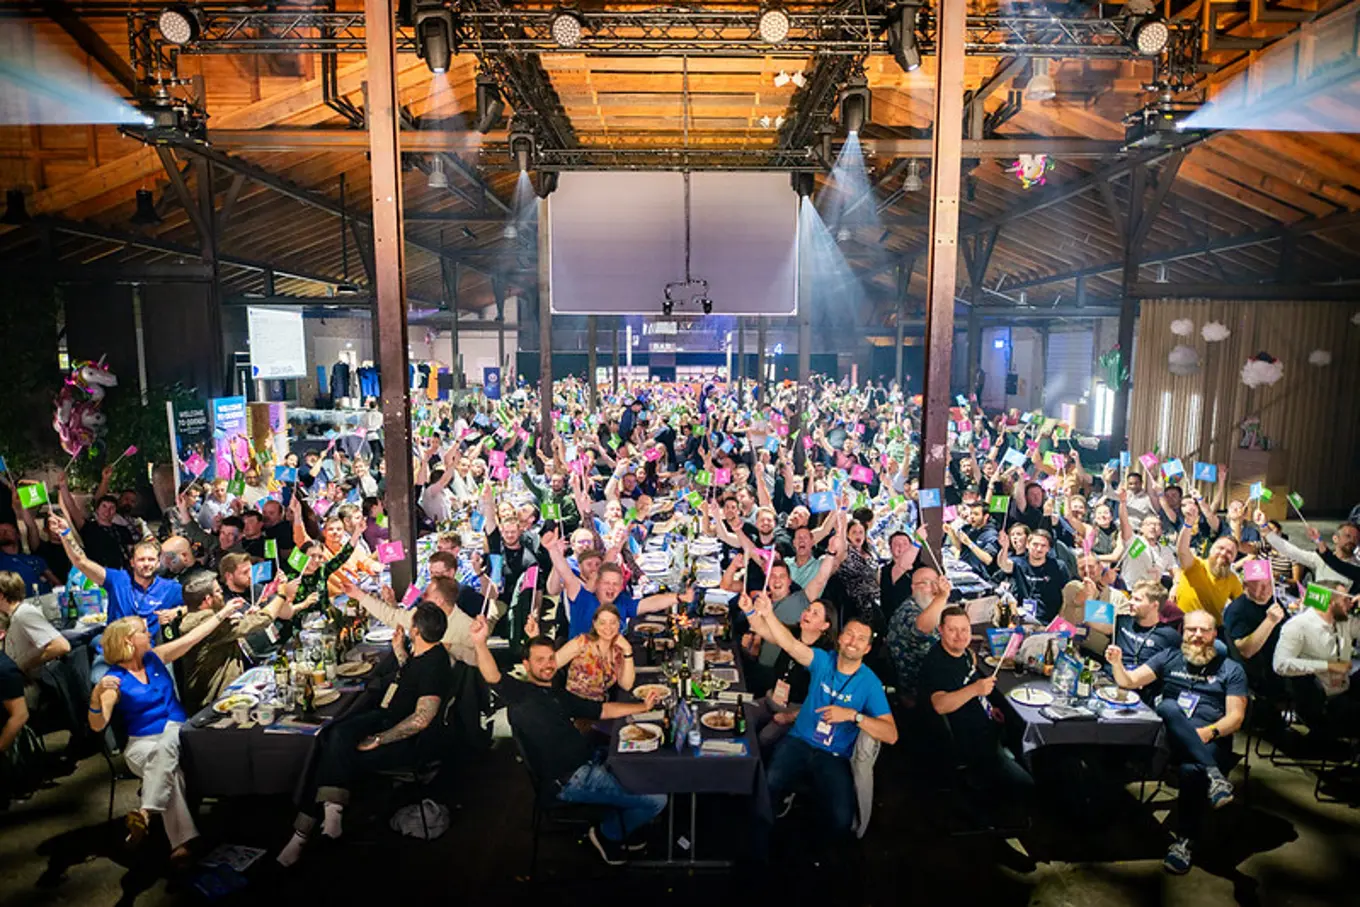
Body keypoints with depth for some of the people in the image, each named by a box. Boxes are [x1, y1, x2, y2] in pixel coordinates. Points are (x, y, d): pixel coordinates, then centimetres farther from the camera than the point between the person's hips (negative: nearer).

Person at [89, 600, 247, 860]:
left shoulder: (155, 657, 9)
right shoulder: (114, 679, -5)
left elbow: (193, 637, 13)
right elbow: (97, 726, -14)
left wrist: (224, 612, 13)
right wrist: (97, 695, -32)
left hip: (176, 731, 3)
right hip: (142, 741, -3)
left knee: (166, 745, -35)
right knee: (170, 768, -34)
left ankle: (147, 811, -42)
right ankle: (182, 840, -40)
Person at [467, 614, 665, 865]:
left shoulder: (558, 695, 18)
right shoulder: (520, 692, -6)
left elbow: (602, 710, 21)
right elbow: (493, 676, -27)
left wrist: (643, 706, 14)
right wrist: (480, 644, -45)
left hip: (589, 767, 9)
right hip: (568, 782, -9)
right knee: (656, 799, -11)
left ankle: (618, 829, 31)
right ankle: (607, 833, 14)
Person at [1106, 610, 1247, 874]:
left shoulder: (1231, 669, 13)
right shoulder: (1169, 658, 17)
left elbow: (1236, 717, 3)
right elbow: (1130, 682, 10)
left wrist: (1210, 732, -17)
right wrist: (1117, 664, -12)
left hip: (1210, 739, -1)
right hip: (1169, 734, 2)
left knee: (1191, 771, -35)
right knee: (1168, 708, -34)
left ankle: (1184, 841, -20)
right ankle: (1213, 774, -39)